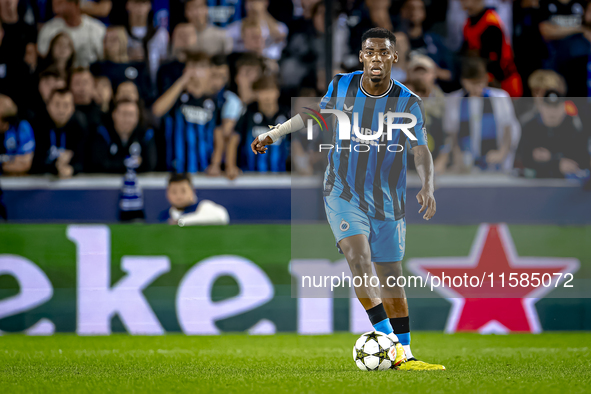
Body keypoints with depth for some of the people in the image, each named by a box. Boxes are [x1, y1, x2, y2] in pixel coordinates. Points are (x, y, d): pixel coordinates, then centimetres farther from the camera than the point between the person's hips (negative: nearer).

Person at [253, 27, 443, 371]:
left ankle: (404, 355, 20)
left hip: (388, 202, 1)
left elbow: (422, 152, -11)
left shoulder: (409, 103, -7)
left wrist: (428, 187, -29)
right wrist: (275, 134, 16)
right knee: (359, 256, -24)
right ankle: (392, 342, -28)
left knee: (391, 278, 6)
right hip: (343, 194, -1)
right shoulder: (341, 86, -3)